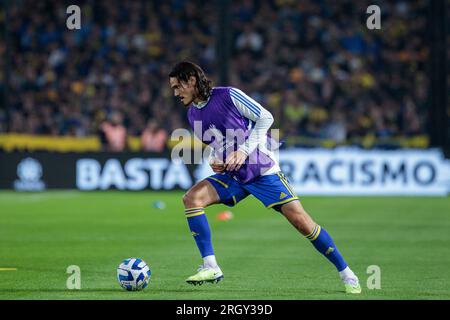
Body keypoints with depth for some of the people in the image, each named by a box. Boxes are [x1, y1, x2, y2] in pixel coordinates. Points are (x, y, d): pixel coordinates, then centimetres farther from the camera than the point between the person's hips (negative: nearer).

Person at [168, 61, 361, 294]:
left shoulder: (227, 96, -13)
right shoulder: (193, 115, 7)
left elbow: (265, 118, -11)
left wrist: (244, 151, -18)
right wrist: (216, 162, -1)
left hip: (262, 170, -6)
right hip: (232, 176, 6)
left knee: (299, 219, -13)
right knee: (191, 198, -16)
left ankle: (346, 273, 0)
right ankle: (210, 268, -14)